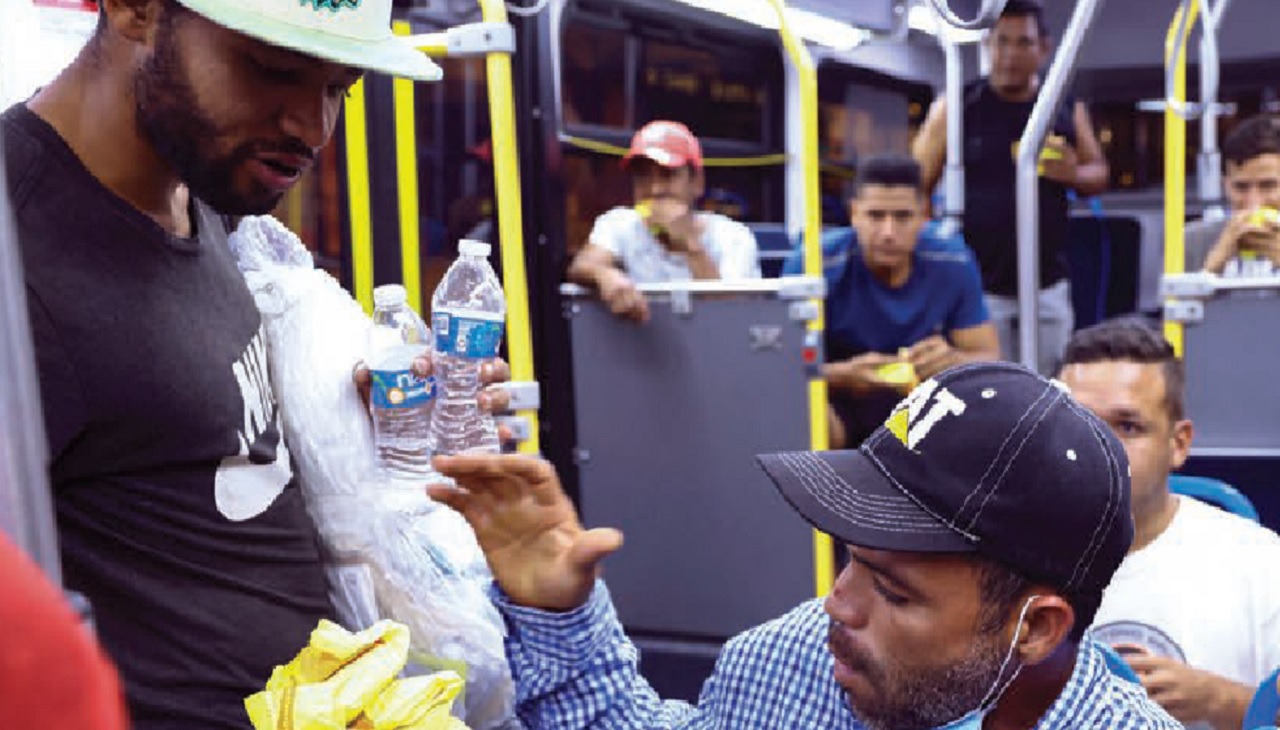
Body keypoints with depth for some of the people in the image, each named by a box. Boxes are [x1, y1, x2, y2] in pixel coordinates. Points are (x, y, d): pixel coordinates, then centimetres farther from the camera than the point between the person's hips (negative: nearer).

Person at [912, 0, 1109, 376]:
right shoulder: (957, 108, -3)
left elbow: (1099, 173, 14)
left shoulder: (1067, 110, 5)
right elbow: (916, 185, -3)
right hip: (975, 285, -3)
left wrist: (1073, 173, -10)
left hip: (1048, 286, 3)